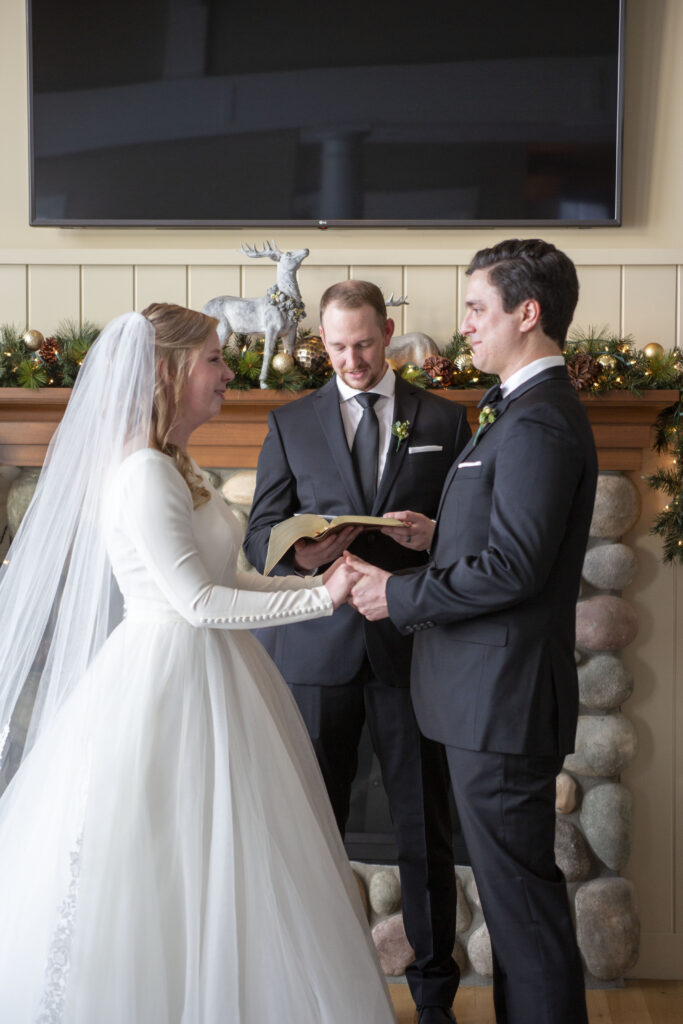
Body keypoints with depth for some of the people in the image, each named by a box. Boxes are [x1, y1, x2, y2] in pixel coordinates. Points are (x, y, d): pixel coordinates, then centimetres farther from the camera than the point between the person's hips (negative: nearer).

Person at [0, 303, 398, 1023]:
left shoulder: (175, 468, 13)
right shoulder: (144, 473, -18)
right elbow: (197, 601, -21)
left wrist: (315, 583, 6)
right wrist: (318, 600, -16)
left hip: (208, 676, 10)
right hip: (168, 683, -10)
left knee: (215, 869, 14)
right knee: (171, 870, -1)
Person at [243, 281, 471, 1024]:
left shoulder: (444, 420, 8)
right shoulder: (291, 422, 9)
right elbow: (260, 534, 5)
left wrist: (437, 536, -14)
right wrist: (299, 552, -18)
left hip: (412, 645, 0)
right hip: (318, 645, 1)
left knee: (425, 829, 6)